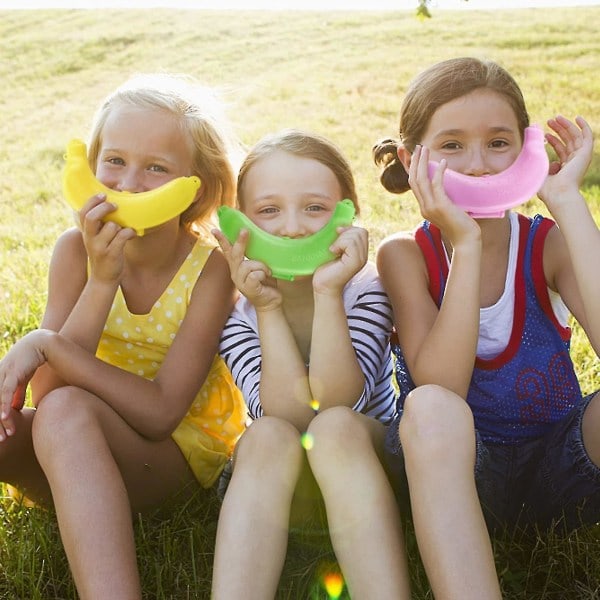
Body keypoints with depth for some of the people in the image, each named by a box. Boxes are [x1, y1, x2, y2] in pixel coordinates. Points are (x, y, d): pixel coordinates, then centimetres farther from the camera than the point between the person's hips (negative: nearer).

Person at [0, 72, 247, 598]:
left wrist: (47, 345, -28)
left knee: (66, 413, -33)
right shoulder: (77, 250, -8)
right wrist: (102, 280, -26)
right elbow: (47, 394, -17)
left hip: (180, 455, -3)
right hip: (77, 460, 4)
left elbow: (159, 413, -21)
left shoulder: (211, 269, -17)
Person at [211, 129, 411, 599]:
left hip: (370, 460, 0)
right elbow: (288, 414, -21)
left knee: (335, 428, -33)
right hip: (278, 486, 1)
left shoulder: (367, 288, -11)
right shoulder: (235, 310, -10)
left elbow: (336, 402, -24)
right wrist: (269, 308, -28)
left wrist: (328, 294, -32)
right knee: (268, 437, -32)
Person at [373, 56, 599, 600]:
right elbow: (440, 387, -23)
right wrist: (466, 245, -28)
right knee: (429, 410, -35)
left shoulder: (550, 244, -6)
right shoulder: (407, 254, -8)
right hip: (458, 471, -1)